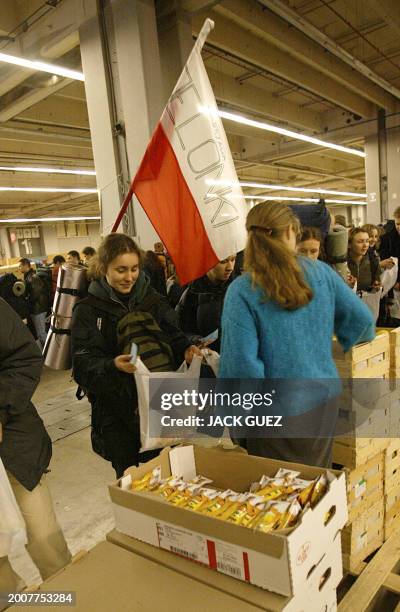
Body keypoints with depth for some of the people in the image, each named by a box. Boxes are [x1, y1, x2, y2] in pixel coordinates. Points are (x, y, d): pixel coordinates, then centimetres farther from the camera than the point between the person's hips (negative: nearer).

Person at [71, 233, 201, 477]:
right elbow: (83, 367, -12)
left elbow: (174, 338, 4)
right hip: (116, 412, -1)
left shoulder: (153, 300, 1)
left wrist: (185, 349, -19)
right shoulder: (88, 311, -6)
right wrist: (112, 366, -32)